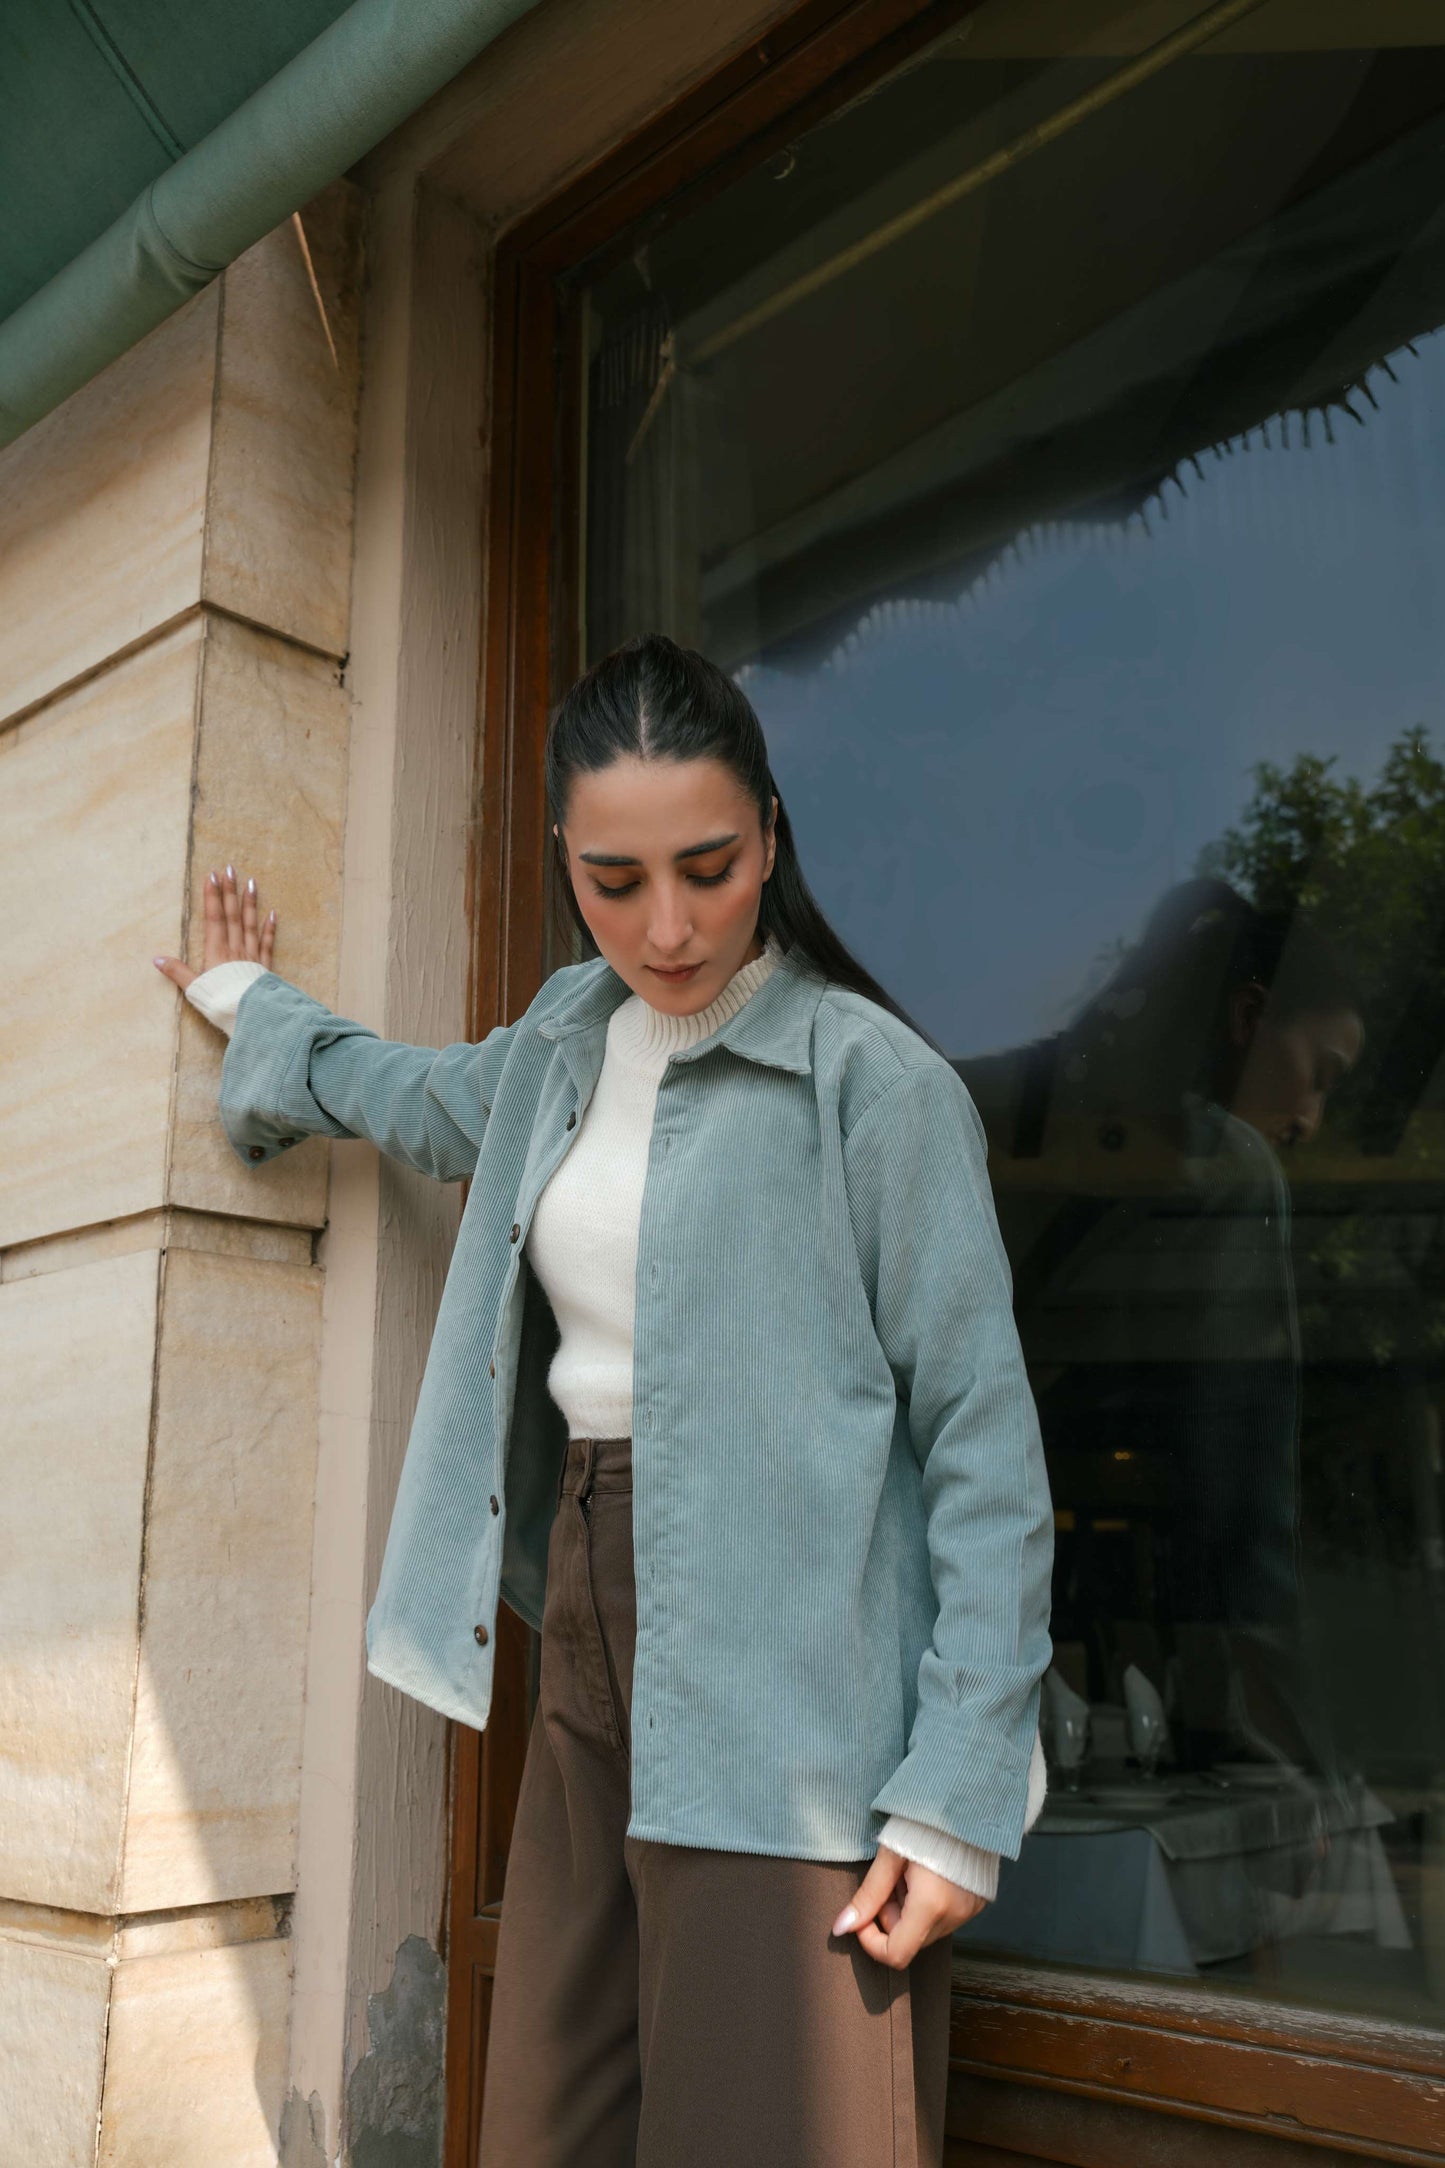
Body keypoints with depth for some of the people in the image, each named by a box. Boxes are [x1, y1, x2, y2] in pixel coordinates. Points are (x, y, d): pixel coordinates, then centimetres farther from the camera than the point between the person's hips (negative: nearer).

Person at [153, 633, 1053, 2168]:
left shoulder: (871, 1078, -9)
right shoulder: (566, 1043, 11)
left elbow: (981, 1436, -10)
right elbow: (419, 1099, 35)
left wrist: (960, 1794, -13)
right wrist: (258, 1012, 50)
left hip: (782, 1679, -6)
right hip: (594, 1643, 6)